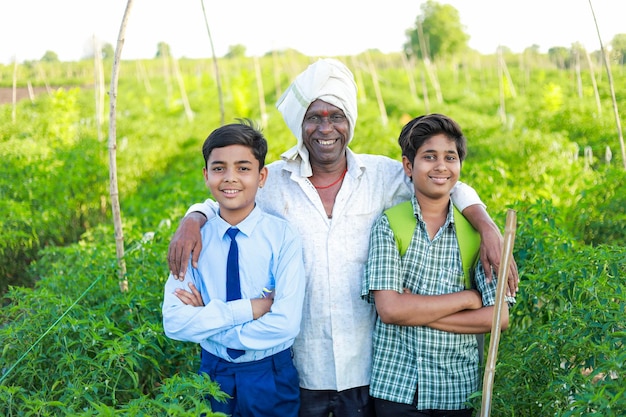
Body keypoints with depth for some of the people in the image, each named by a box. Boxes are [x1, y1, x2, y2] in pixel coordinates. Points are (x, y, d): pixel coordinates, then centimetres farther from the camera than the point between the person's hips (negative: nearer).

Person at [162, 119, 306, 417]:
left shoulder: (283, 236, -13)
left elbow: (286, 323, -22)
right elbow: (174, 324, -15)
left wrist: (207, 319, -15)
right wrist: (248, 308, -23)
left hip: (271, 378, -2)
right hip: (214, 376, 2)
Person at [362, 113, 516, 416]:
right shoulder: (389, 226, -5)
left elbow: (498, 317, -8)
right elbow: (389, 309, -16)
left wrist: (414, 312, -14)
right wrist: (468, 298, -12)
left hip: (459, 389, 1)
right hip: (396, 388, -1)